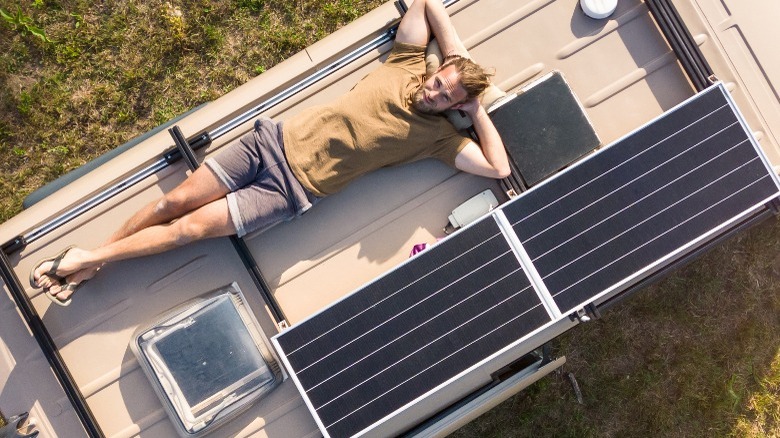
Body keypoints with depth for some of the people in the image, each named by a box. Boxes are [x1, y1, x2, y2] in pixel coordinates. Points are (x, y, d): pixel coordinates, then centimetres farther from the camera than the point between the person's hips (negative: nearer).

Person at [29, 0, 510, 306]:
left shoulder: (437, 134, -3)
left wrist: (476, 107, -8)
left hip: (292, 191, -3)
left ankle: (88, 261, 7)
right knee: (176, 201, 1)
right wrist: (458, 57, 3)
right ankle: (88, 257, 17)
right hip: (276, 140, 3)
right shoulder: (406, 67, 4)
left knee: (188, 228, -8)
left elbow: (498, 167, -11)